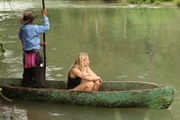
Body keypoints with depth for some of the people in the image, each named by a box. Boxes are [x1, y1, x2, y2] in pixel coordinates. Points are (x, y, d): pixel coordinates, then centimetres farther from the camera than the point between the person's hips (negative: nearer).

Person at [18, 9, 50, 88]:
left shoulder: (22, 29, 7)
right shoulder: (34, 28, -15)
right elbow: (46, 27, -9)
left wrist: (38, 44, 23)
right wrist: (44, 16, 0)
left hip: (26, 54, 7)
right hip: (34, 54, -7)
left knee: (27, 73, 17)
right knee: (38, 72, -1)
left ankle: (24, 86, 23)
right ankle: (40, 86, -1)